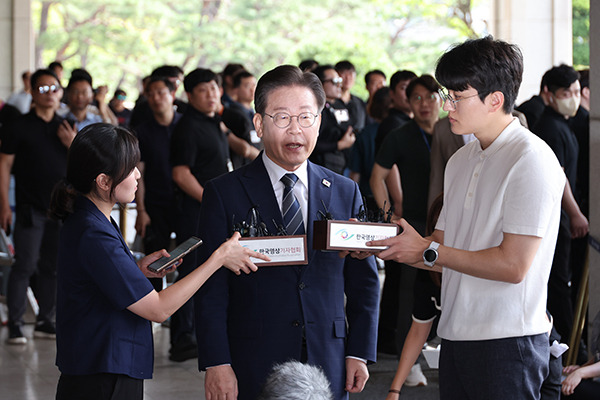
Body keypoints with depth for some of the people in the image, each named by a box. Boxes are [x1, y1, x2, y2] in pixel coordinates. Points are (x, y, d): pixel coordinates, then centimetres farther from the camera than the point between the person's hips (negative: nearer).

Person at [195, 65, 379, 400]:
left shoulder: (345, 193, 9)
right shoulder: (225, 193, -1)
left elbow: (363, 281, 11)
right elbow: (211, 288, -4)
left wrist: (359, 354, 3)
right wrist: (216, 364, -11)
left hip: (327, 370, 3)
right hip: (253, 371, -2)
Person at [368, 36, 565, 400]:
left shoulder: (532, 159, -11)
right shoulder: (460, 161, 16)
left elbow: (512, 265, -17)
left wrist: (428, 250, -10)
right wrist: (381, 244, 1)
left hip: (509, 342, -7)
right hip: (456, 336, 7)